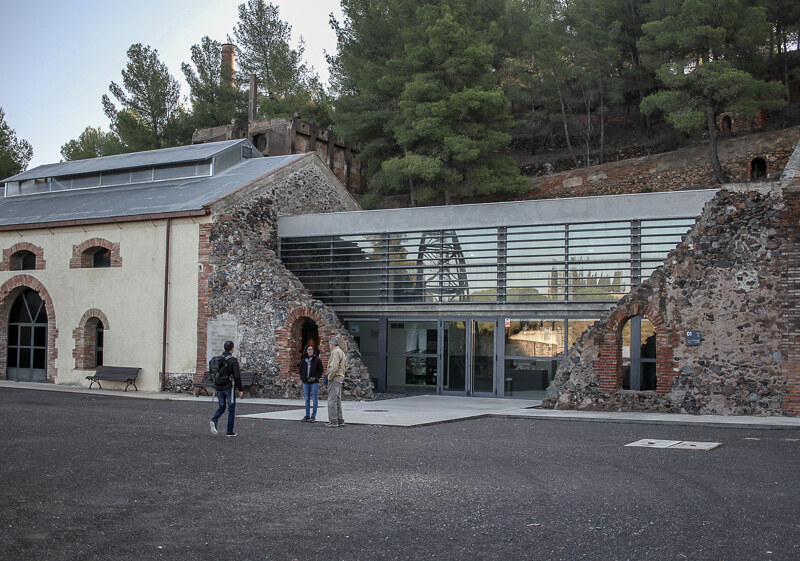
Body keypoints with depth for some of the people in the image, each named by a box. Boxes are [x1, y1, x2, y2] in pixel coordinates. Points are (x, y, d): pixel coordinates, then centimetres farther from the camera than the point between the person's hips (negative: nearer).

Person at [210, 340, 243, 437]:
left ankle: (214, 421, -12)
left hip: (219, 387, 5)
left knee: (221, 407, 16)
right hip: (229, 388, -5)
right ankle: (229, 431, 7)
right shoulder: (233, 360, -12)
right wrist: (240, 389, -9)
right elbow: (237, 376, -16)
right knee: (231, 409, 6)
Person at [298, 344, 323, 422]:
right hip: (305, 382, 4)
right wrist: (301, 378, 7)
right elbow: (301, 370, 19)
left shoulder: (317, 360, -3)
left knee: (314, 399, -1)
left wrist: (316, 378, -10)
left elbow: (321, 370, 0)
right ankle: (307, 415, 16)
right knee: (307, 399, 9)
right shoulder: (303, 360, 8)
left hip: (314, 382, -4)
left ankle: (313, 416, 3)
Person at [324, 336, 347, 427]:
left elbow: (334, 367, -23)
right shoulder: (342, 352, 18)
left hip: (334, 379, -10)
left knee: (332, 400, -8)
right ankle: (340, 420, 19)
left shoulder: (335, 352, -13)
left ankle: (333, 421, -8)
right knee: (338, 400, 15)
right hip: (340, 379, 10)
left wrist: (329, 377, -14)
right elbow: (345, 366, 21)